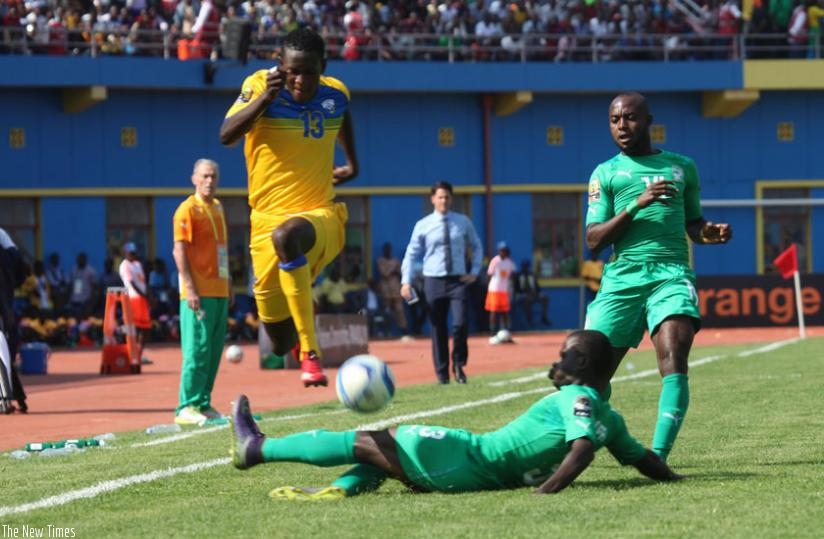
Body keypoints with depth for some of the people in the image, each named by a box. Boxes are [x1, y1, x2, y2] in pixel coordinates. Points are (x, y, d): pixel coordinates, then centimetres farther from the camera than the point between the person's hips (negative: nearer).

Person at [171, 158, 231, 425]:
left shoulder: (218, 207, 16)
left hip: (219, 290, 8)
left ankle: (204, 404, 15)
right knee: (197, 348, -9)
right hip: (199, 292, -8)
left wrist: (228, 286, 20)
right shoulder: (188, 209, -8)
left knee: (214, 350, 9)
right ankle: (186, 408, -7)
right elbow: (179, 250, -13)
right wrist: (190, 289, -20)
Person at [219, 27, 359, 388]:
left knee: (286, 235, -41)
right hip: (267, 219, 1)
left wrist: (352, 164, 29)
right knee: (280, 343, 3)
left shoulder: (336, 95, 2)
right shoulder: (260, 86, -7)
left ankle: (310, 354, -38)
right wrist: (266, 97, -33)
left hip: (320, 215, -1)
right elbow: (226, 135, -23)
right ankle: (297, 339, 46)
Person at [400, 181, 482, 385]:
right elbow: (412, 254, 3)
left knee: (460, 323, -15)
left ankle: (458, 365, 6)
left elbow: (476, 247, 18)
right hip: (434, 281, 0)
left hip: (457, 280, 0)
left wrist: (474, 271, 6)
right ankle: (442, 373, 12)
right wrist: (406, 282, -6)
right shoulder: (423, 226, 0)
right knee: (438, 329, 3)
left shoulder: (463, 222, 5)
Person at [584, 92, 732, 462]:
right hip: (622, 278, 0)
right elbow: (594, 240, 2)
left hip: (671, 274, 0)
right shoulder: (605, 174, 11)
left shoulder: (682, 167, 17)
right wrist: (636, 205, -11)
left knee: (674, 363, -21)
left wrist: (709, 233, 5)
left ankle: (658, 457, -26)